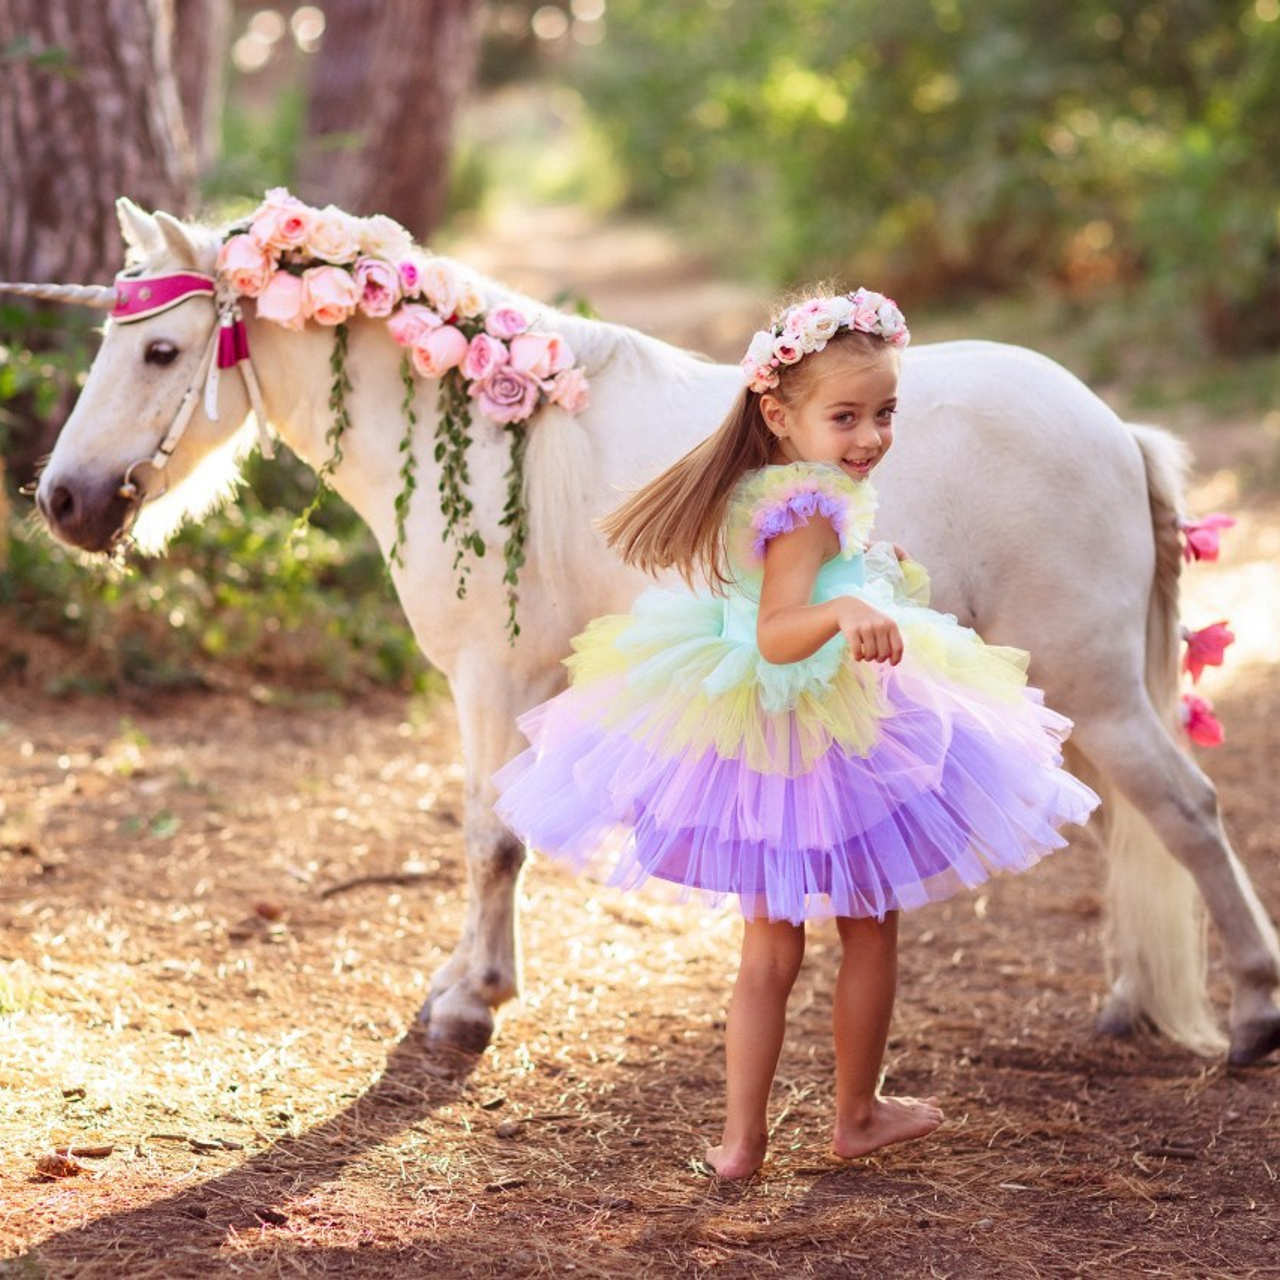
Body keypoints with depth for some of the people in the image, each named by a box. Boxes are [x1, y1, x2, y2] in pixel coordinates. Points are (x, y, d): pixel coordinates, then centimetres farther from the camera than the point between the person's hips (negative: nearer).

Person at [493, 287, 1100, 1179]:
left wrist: (868, 578, 35)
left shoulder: (750, 495, 4)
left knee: (770, 950, 16)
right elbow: (777, 635, -35)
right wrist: (845, 611, -54)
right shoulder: (812, 510, -24)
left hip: (749, 744, 8)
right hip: (830, 743, -8)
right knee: (870, 932, 15)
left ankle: (741, 1138, 15)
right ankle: (858, 1115, 29)